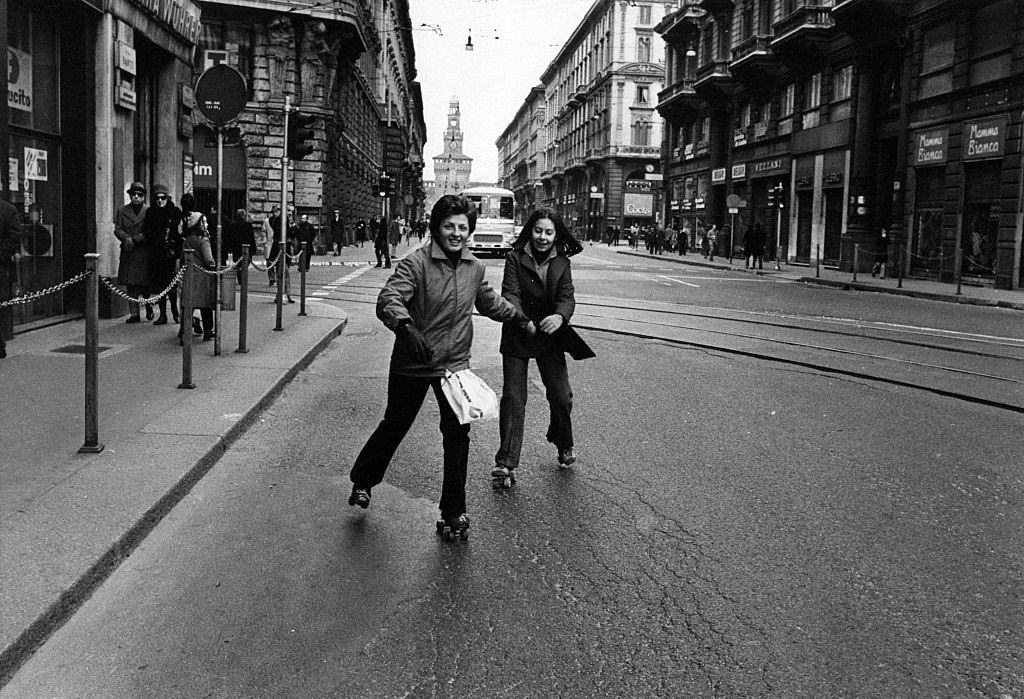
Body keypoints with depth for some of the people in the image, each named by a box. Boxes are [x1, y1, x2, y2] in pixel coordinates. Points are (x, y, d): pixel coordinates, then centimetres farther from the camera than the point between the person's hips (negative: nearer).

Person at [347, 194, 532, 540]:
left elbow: (489, 302, 22)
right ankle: (362, 480, 40)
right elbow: (388, 300, -31)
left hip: (455, 365, 4)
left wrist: (520, 316, 28)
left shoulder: (475, 268, 2)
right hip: (412, 365, -4)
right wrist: (406, 327, -49)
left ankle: (453, 512, 15)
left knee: (457, 436, 1)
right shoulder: (416, 262, -17)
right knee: (394, 426, 13)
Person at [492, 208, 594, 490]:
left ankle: (564, 445, 34)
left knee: (561, 395, 4)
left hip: (550, 337, 2)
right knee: (513, 398, -3)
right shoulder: (515, 258, -6)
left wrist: (559, 316, -31)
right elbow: (510, 293, -16)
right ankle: (506, 464, 2)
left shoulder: (562, 263, 2)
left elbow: (567, 297, -8)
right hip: (516, 337, -2)